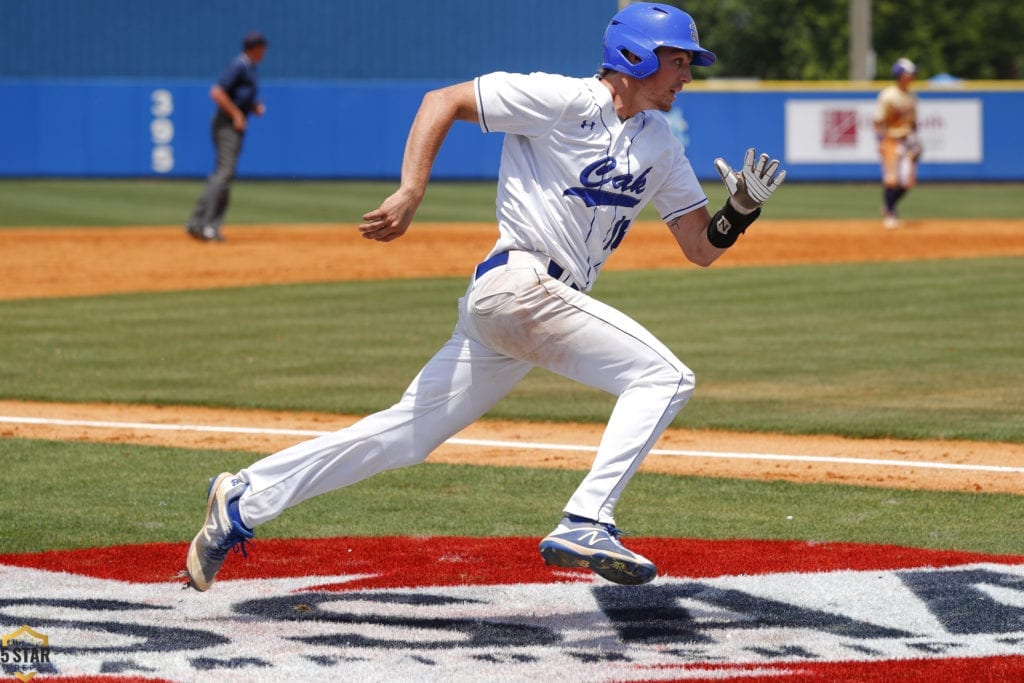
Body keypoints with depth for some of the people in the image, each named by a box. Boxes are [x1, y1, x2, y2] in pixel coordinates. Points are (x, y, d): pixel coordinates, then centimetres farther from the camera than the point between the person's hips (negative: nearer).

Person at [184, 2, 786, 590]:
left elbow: (702, 248, 18)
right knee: (663, 377, -15)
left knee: (407, 434, 7)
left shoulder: (661, 145, 17)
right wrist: (411, 193, -16)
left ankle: (245, 501, 9)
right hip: (520, 280, -8)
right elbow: (443, 101, -6)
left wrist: (743, 210, -3)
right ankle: (586, 525, -21)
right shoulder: (565, 101, -6)